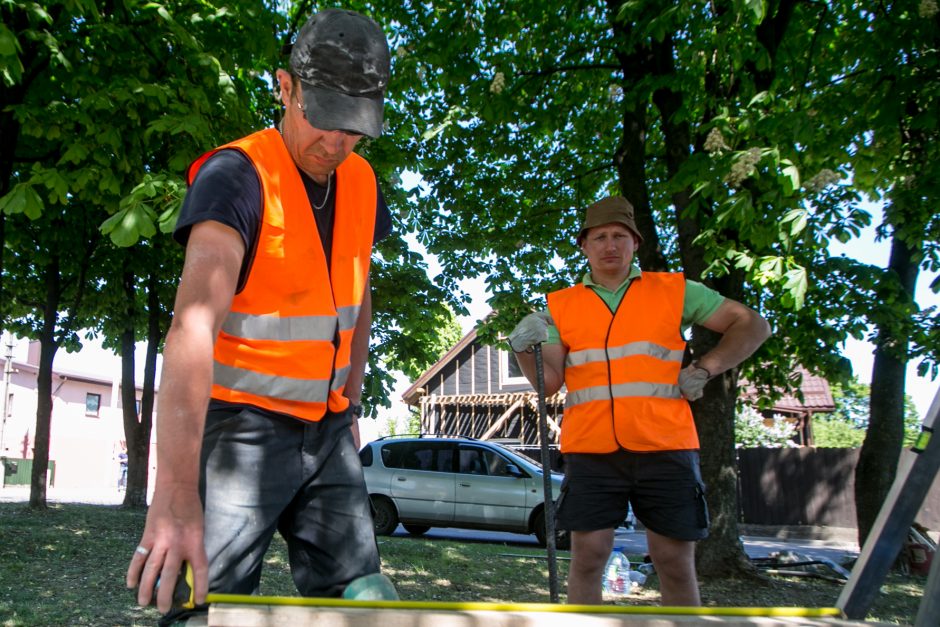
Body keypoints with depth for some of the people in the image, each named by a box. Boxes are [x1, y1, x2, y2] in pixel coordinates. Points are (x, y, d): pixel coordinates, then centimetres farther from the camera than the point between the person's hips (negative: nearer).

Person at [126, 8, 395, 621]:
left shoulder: (362, 183, 4)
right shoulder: (236, 175, -18)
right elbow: (194, 325, -32)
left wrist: (351, 406, 15)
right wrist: (177, 493, -40)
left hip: (327, 431, 6)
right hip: (242, 426, -5)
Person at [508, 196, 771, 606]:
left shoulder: (674, 291, 9)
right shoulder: (561, 305, 10)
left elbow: (752, 325, 12)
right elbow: (549, 382, 3)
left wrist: (703, 370, 0)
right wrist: (524, 349, -17)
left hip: (664, 449, 0)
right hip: (591, 452, 1)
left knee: (675, 562, 5)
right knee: (587, 556, 0)